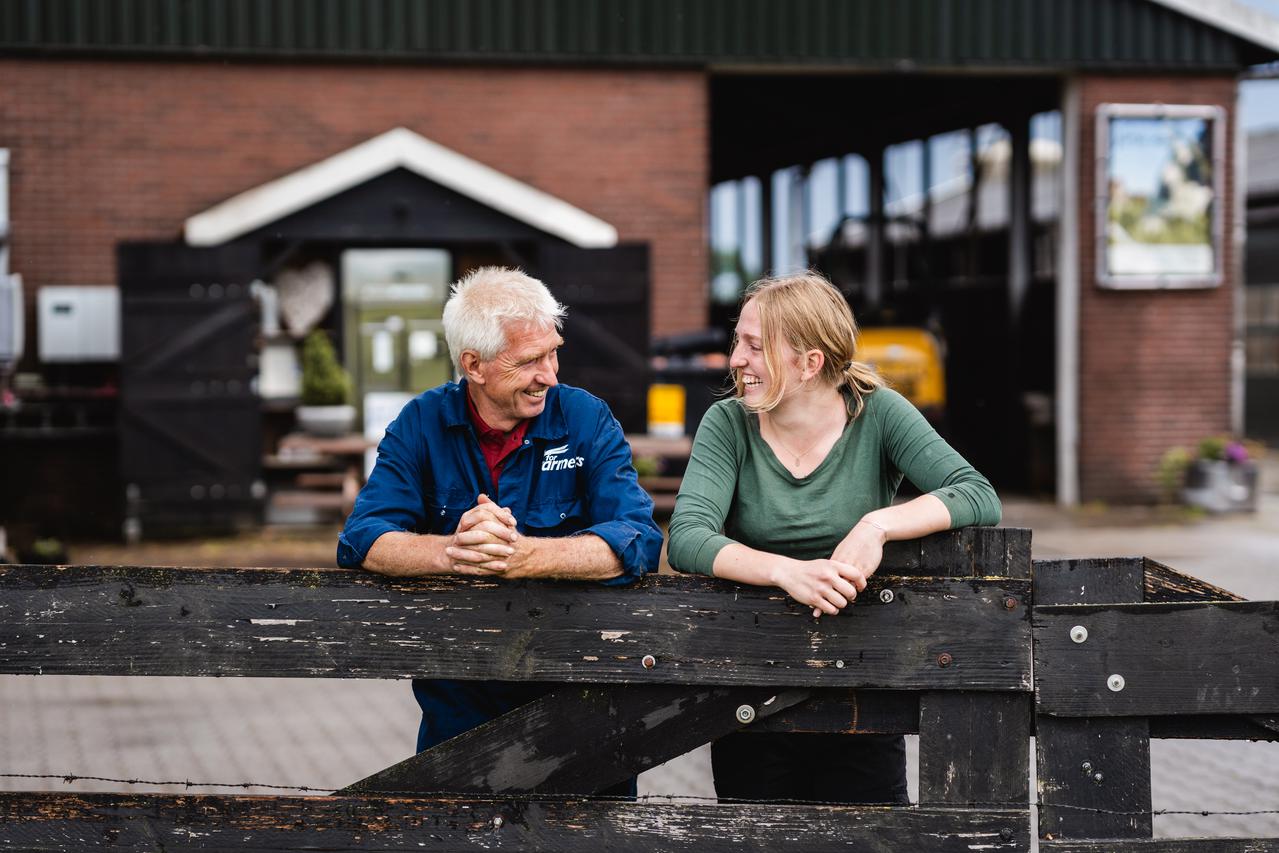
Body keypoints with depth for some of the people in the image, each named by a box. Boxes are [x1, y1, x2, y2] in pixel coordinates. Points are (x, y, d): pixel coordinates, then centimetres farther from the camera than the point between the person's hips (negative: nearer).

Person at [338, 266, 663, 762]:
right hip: (458, 698, 1)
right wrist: (450, 552, -27)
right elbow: (361, 540, -7)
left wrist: (523, 556, -29)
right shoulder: (422, 424, 2)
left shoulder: (586, 420, -1)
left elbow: (638, 539, -13)